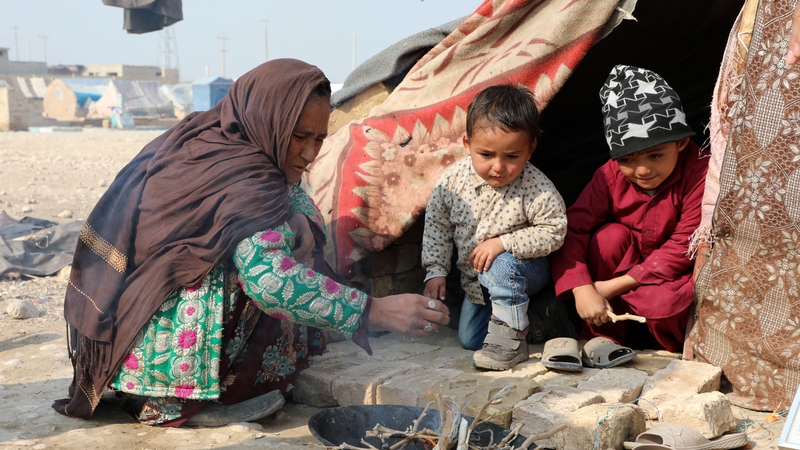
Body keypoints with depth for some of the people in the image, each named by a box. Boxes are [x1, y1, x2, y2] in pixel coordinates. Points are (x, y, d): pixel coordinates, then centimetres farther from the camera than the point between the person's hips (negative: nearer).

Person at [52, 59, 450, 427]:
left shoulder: (207, 139, 3)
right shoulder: (240, 178, -24)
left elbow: (295, 199, 15)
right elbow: (270, 281, -37)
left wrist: (301, 224, -6)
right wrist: (376, 311, -35)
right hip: (156, 356, -9)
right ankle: (180, 401, -9)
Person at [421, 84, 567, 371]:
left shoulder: (536, 188, -26)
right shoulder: (452, 180, -16)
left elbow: (553, 232, -23)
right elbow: (436, 224, -4)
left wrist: (503, 243, -31)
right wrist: (435, 271, -7)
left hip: (524, 269, -5)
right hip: (476, 279, 5)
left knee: (500, 266, -38)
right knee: (468, 339, 10)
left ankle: (511, 340, -22)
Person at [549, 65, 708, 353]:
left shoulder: (700, 174, -25)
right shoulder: (611, 176, -13)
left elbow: (682, 249, -24)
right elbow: (571, 229, -17)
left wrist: (614, 286, -25)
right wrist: (582, 289, -33)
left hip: (674, 273, -3)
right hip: (629, 263, 4)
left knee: (661, 304, -35)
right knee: (611, 235, -26)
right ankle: (603, 334, -14)